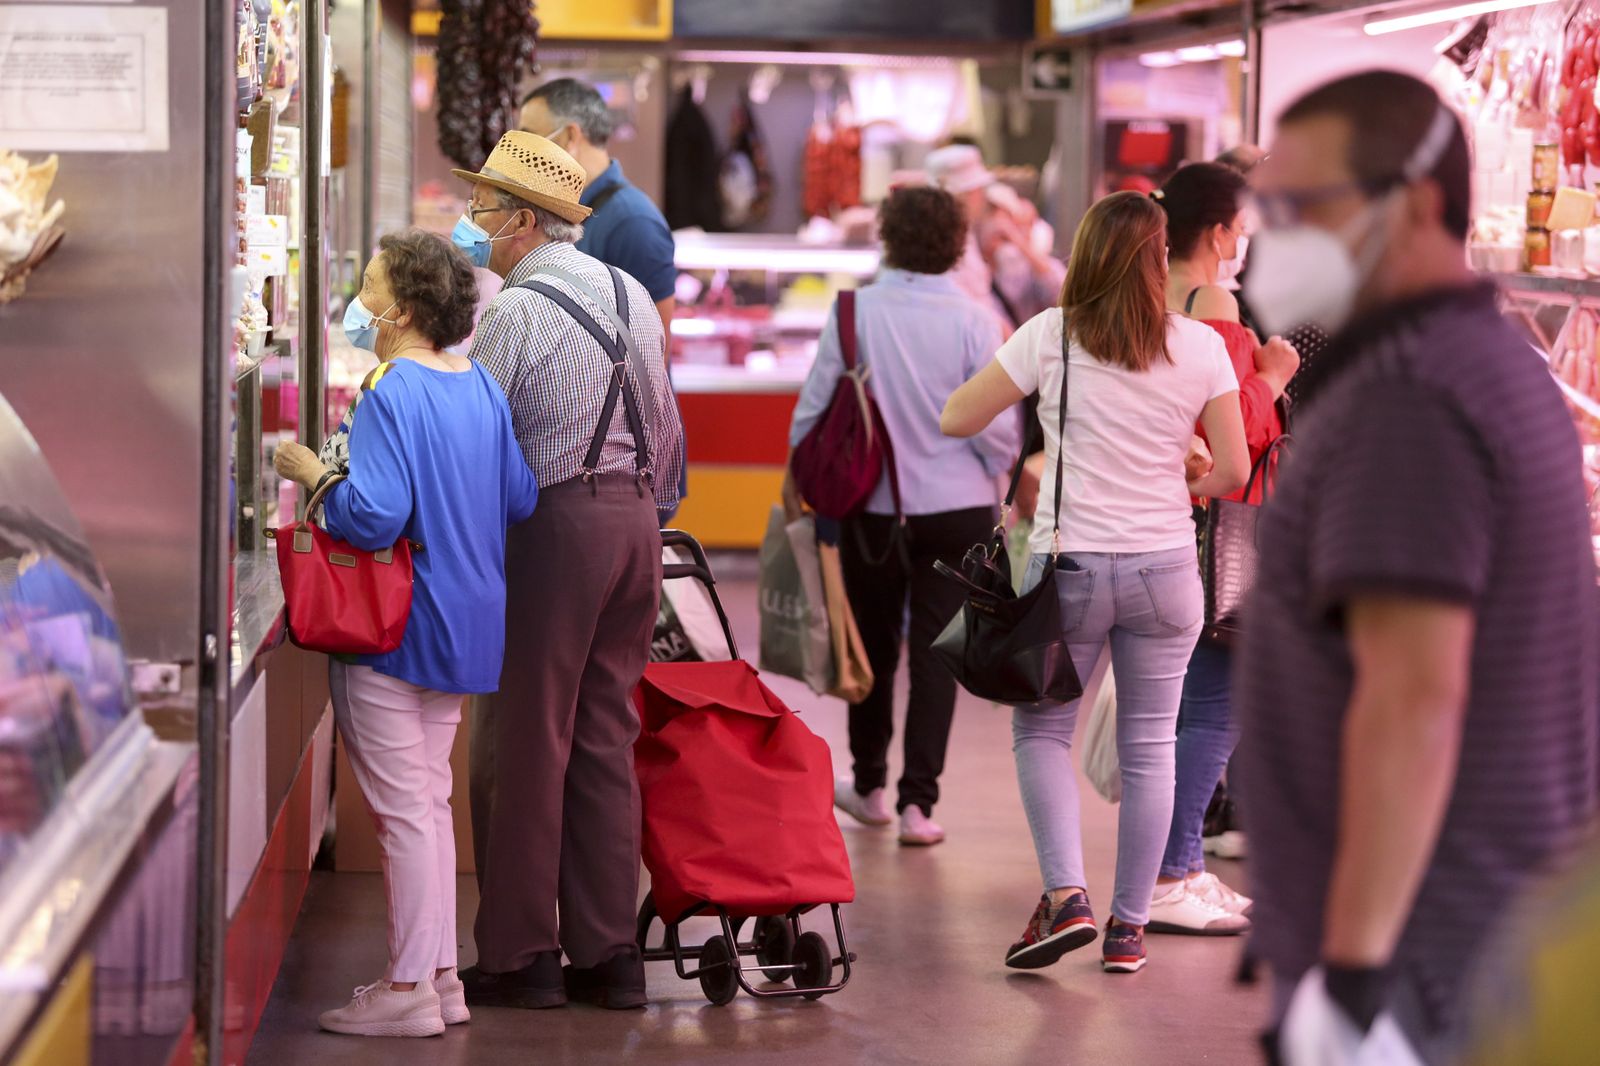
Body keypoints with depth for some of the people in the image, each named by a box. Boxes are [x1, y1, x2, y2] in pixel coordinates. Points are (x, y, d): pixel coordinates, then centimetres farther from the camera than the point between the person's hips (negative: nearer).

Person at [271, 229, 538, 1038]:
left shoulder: (391, 395, -19)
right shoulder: (481, 387, 7)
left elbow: (374, 516, -27)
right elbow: (521, 498, 12)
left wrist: (314, 476, -12)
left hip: (393, 629, -9)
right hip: (462, 625, 9)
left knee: (402, 807, -3)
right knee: (430, 800, 16)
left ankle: (409, 990, 3)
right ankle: (440, 974, 20)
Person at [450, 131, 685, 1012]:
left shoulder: (515, 312, -12)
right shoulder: (632, 295, 12)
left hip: (552, 526, -7)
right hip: (634, 518, 8)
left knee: (523, 744, 0)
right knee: (605, 740, 11)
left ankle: (521, 956, 4)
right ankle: (610, 953, 13)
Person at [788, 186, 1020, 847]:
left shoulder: (855, 311, -9)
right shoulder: (973, 323, -10)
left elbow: (814, 406, -5)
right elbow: (996, 427, -8)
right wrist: (993, 474, 13)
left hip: (872, 506, 1)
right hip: (957, 507, -1)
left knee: (874, 644, 17)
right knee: (937, 652, 4)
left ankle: (869, 784, 31)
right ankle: (918, 801, 0)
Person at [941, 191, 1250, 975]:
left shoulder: (1051, 336, -6)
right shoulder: (1201, 347, -2)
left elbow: (957, 419, -1)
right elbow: (1233, 471, 0)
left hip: (1070, 565, -1)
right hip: (1165, 570, 1)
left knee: (1041, 729, 13)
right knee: (1149, 746, 10)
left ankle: (1065, 895, -5)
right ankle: (1129, 926, 13)